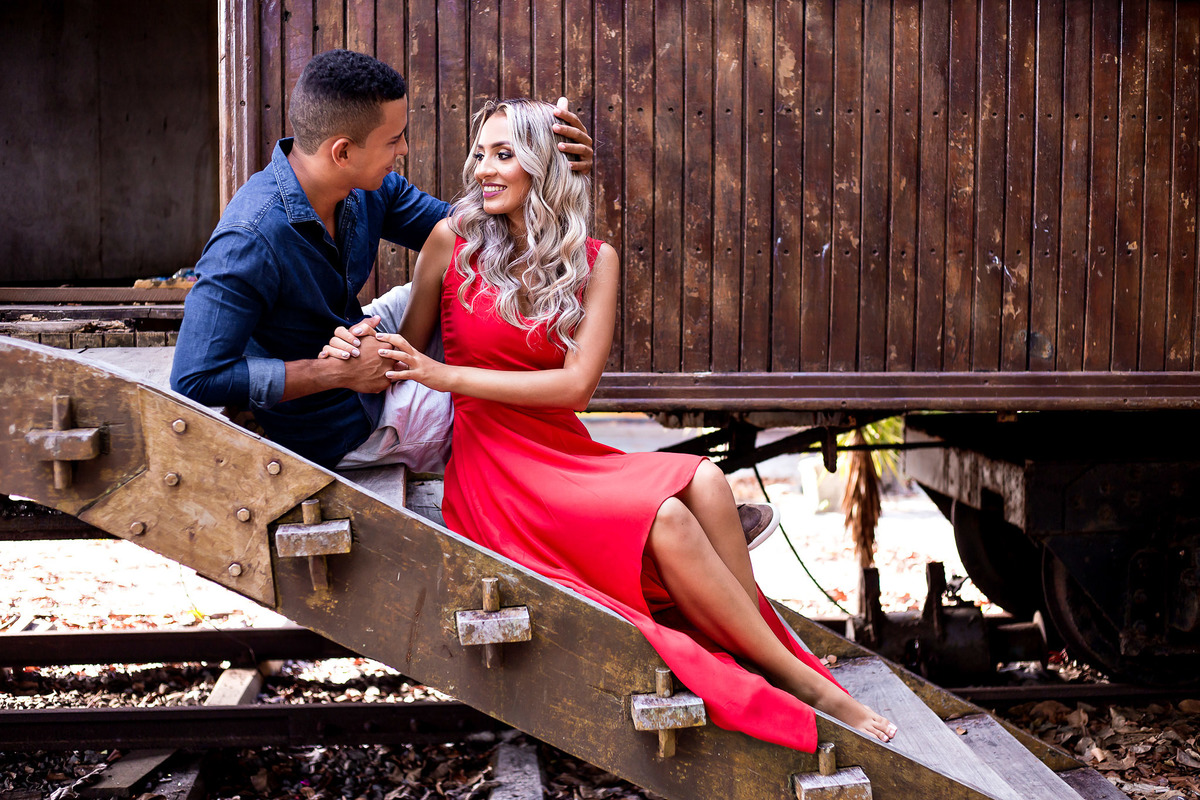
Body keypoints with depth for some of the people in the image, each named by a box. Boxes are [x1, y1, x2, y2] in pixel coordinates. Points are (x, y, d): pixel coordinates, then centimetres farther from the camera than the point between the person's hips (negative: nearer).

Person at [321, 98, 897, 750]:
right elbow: (410, 362, 10)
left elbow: (577, 383, -6)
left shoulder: (593, 261, 6)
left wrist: (446, 375, -12)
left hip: (564, 456, 4)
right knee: (665, 517, -26)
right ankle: (806, 685, -17)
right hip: (493, 469, -3)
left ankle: (764, 658, -20)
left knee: (704, 482, -25)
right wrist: (358, 351, -13)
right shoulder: (453, 242, 2)